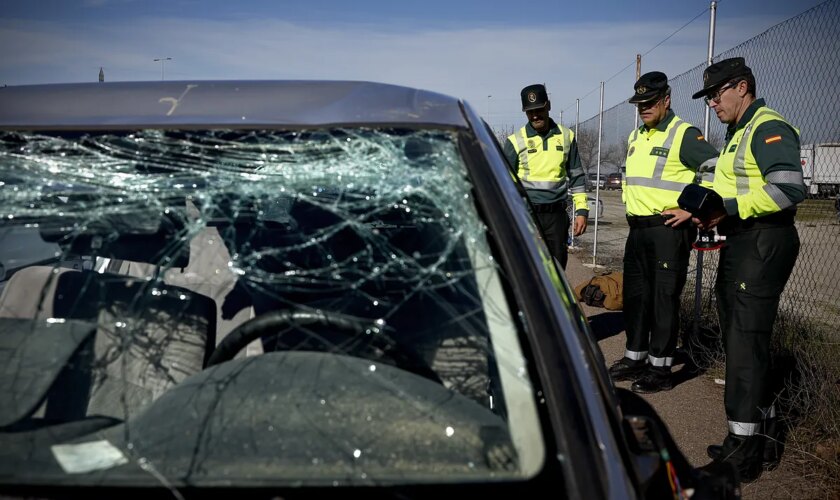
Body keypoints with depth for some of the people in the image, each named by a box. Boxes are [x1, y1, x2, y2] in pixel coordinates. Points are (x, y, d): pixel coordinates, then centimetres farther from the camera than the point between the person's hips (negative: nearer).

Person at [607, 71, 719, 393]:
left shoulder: (683, 134, -11)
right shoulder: (635, 137, 15)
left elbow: (715, 170, -17)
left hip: (669, 229, -8)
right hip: (637, 229, 9)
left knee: (664, 298, -3)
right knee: (635, 295, 14)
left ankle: (660, 368, 6)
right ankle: (635, 358, 26)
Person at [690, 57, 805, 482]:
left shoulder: (769, 128, -12)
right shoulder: (738, 134, 20)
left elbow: (789, 188, -24)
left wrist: (730, 208, -20)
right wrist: (712, 214, 6)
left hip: (763, 244, -11)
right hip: (740, 243, 11)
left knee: (745, 343, -8)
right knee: (743, 339, 14)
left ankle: (743, 449, -1)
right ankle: (763, 435, 25)